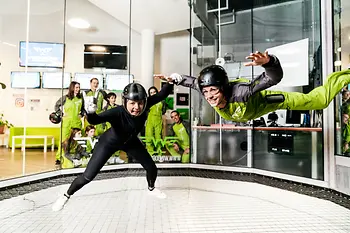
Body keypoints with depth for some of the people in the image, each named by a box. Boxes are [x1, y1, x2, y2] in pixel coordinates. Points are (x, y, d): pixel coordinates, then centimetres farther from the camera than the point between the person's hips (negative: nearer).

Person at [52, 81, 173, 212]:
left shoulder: (145, 106, -30)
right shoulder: (117, 112, -42)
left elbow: (162, 94, -20)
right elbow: (94, 120, -54)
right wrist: (90, 112, -76)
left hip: (130, 141, 4)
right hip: (109, 142, -4)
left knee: (152, 168, 8)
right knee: (88, 176, -4)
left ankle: (151, 189, 43)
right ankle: (66, 196, 28)